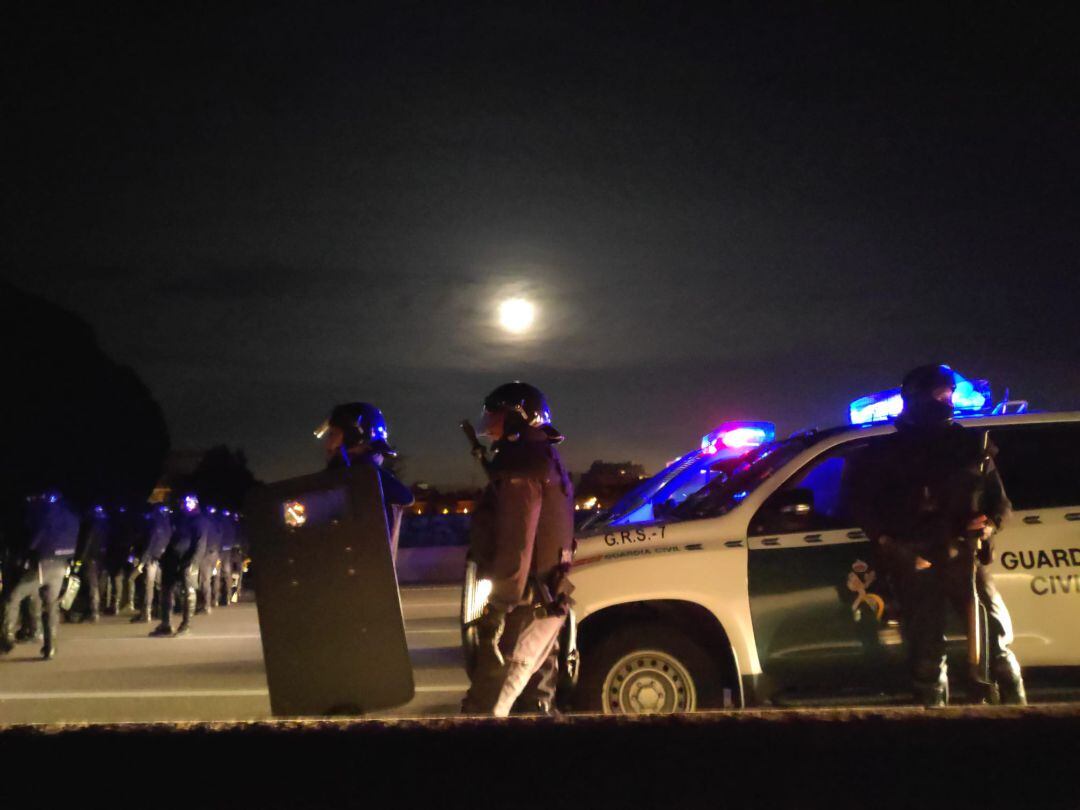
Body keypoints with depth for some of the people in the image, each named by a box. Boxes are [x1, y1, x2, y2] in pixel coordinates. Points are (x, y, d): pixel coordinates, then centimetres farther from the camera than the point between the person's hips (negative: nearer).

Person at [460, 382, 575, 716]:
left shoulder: (521, 463, -13)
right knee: (537, 702, 14)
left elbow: (515, 542, -21)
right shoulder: (545, 460, 21)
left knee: (484, 705, -10)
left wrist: (499, 604, -20)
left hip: (526, 608, -10)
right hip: (545, 604, 11)